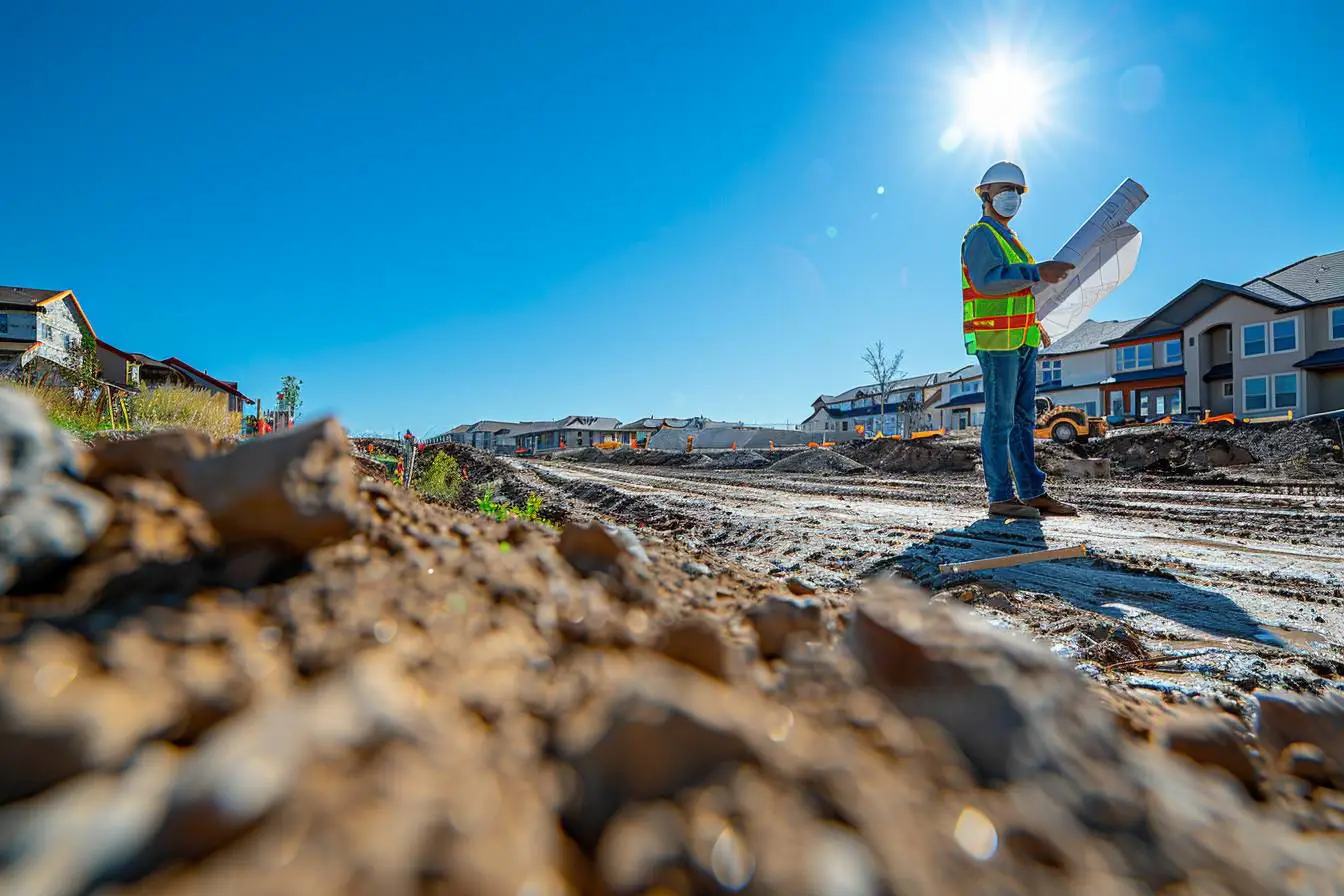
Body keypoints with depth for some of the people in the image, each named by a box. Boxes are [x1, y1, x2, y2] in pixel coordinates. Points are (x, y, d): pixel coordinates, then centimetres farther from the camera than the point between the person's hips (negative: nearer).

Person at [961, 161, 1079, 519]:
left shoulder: (1009, 238, 26)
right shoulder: (980, 235, -4)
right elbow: (987, 280, -22)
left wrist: (1037, 325, 24)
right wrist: (1036, 272, -29)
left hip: (1021, 341, 9)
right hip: (995, 339, -9)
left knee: (1023, 418, 8)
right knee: (1000, 418, -8)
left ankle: (1033, 492, 13)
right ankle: (1001, 497, -4)